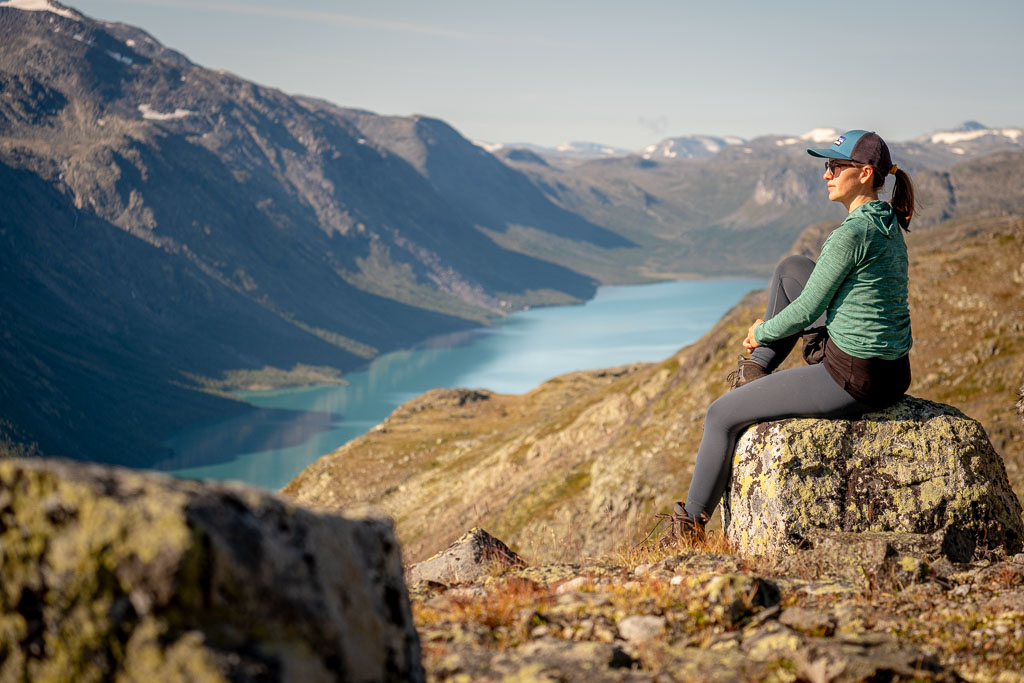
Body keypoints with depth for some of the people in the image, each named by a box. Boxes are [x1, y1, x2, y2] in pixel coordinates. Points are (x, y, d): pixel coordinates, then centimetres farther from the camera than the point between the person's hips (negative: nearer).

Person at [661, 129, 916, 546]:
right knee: (790, 270, 17)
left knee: (721, 416, 6)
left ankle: (691, 526, 23)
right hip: (893, 374, 9)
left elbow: (806, 311, -15)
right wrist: (773, 326, 19)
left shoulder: (852, 233, -21)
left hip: (852, 380, -9)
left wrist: (761, 332, 4)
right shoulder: (888, 221, 9)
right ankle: (759, 369, 25)